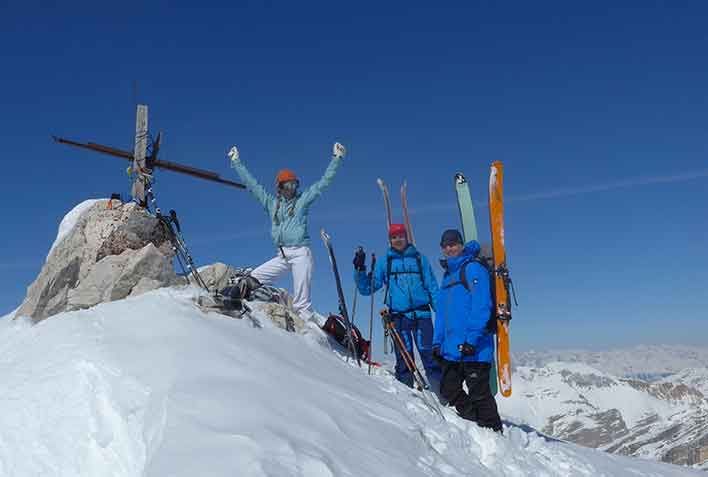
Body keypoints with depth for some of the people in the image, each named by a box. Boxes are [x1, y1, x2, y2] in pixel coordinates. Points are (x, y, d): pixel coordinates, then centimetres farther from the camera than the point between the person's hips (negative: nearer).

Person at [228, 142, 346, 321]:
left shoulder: (303, 199, 7)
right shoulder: (271, 203, 15)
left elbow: (324, 182, 6)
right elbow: (251, 184, 20)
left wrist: (336, 159, 2)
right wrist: (236, 162, 24)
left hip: (301, 253, -4)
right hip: (281, 256, 4)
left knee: (301, 303, -8)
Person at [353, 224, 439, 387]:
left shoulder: (419, 259, 13)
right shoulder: (384, 263, 14)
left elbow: (432, 287, 12)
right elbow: (367, 288, 12)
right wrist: (360, 269, -2)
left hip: (422, 314, -1)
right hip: (398, 317, 1)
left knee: (430, 355, -7)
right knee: (404, 359, 0)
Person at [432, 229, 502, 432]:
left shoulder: (473, 269, -7)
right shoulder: (447, 276, 19)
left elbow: (481, 306, -17)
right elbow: (441, 313, 21)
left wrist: (471, 339, -22)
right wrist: (437, 341, 14)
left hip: (473, 348, -9)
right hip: (451, 349, 9)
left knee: (479, 394, -2)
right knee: (448, 389, 13)